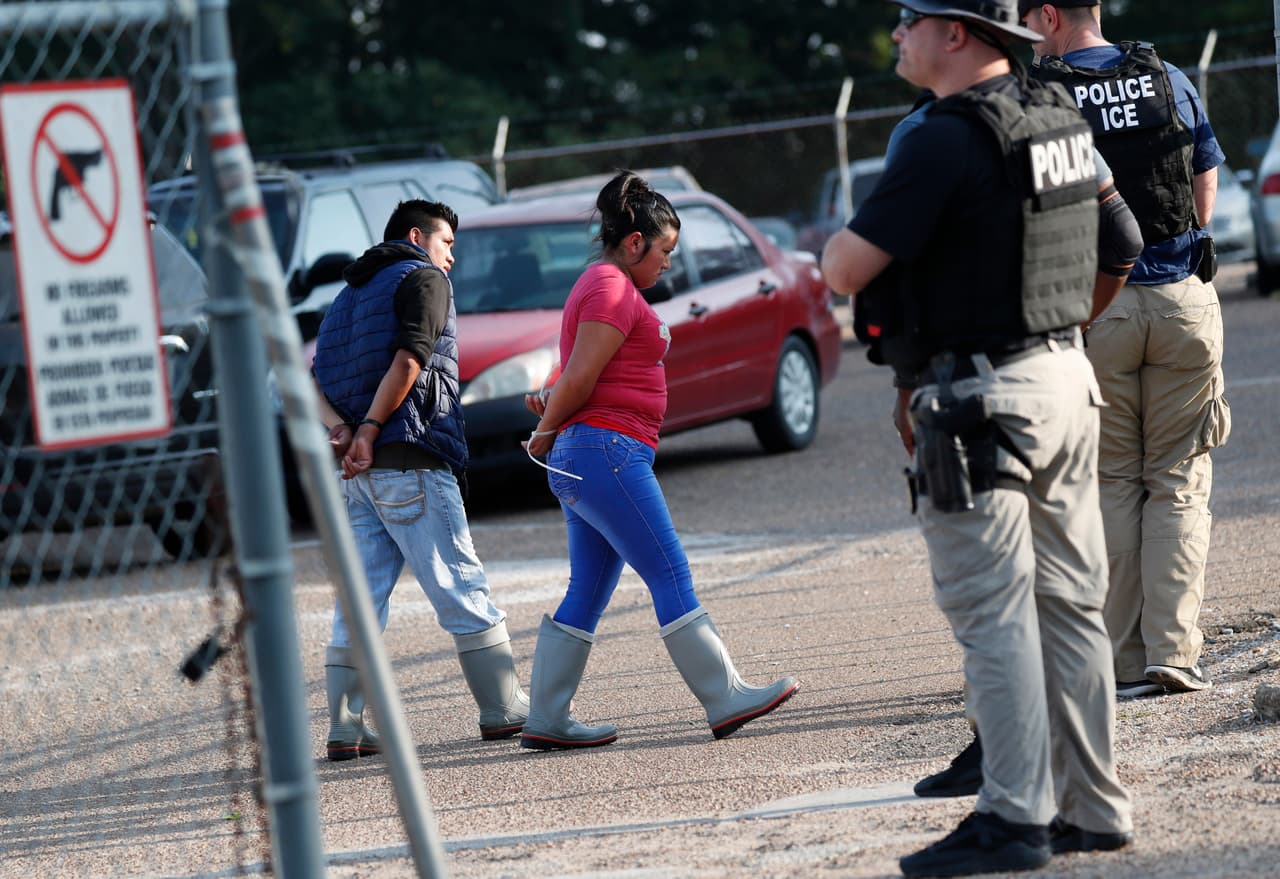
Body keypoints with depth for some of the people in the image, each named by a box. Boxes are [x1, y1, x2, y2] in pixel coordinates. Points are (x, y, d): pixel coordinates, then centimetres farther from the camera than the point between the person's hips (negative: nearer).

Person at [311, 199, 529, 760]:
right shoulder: (424, 278, 1)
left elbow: (315, 381, 13)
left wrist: (340, 427, -3)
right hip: (408, 459, -7)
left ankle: (345, 727, -1)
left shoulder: (350, 294, 25)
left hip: (358, 474, 7)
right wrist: (370, 429, -16)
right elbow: (408, 361, -16)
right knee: (461, 590, -2)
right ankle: (504, 711, 2)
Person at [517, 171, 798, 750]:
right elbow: (580, 377, -17)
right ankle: (725, 699, -5)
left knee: (588, 594, 8)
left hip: (581, 461, 10)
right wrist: (545, 433, -3)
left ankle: (546, 720, 7)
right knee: (671, 579, -7)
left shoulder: (601, 286, 23)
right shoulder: (613, 290, -11)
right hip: (607, 450, -10)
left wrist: (551, 419, 4)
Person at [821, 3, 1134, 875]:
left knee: (991, 615, -5)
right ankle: (1093, 807, 16)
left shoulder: (948, 140, -17)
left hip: (984, 400, -8)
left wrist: (836, 243, 5)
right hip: (1067, 378, 9)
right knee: (1071, 606, 11)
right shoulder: (1060, 116, 9)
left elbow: (847, 270, -18)